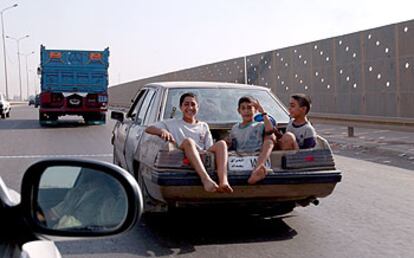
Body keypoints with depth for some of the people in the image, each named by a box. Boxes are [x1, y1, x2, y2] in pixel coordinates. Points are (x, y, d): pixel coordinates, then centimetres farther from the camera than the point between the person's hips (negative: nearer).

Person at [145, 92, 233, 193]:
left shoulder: (204, 126, 28)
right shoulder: (173, 123, 20)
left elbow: (210, 149, 20)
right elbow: (148, 129, 11)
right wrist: (162, 131, -11)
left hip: (203, 159, 3)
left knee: (221, 143, -25)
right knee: (188, 141, -35)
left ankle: (223, 181, -51)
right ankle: (206, 179, -57)